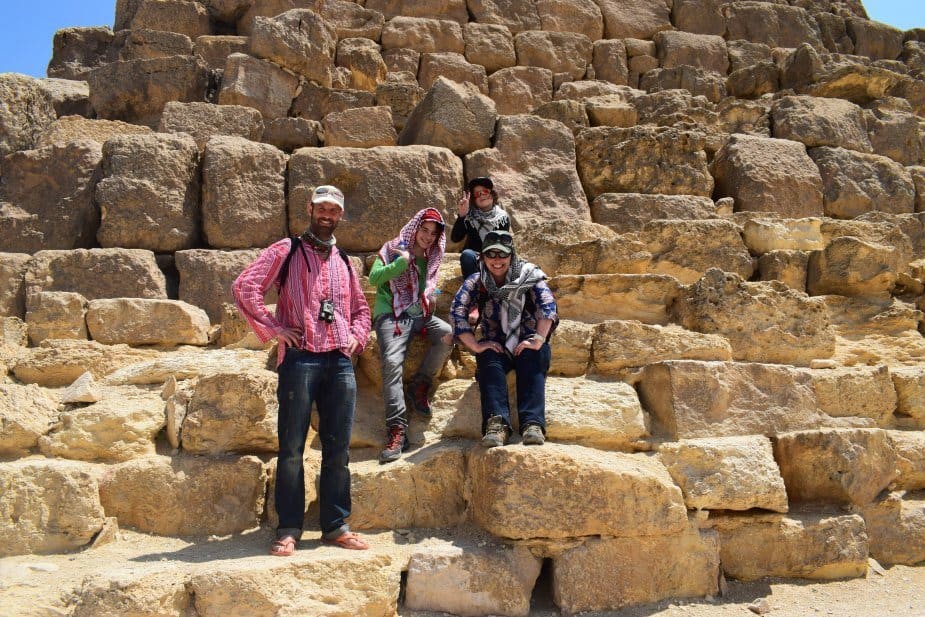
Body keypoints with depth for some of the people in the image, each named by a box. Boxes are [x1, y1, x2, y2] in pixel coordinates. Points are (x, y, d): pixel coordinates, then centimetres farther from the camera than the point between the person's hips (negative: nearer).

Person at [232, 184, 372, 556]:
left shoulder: (343, 260, 21)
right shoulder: (287, 250, 5)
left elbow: (360, 307, 32)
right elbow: (244, 286, -5)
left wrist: (357, 335, 12)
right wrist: (273, 329, -9)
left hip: (340, 361, 5)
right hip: (300, 358, -4)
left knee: (338, 448, 6)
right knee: (292, 447, -2)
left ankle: (336, 526, 14)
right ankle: (288, 529, 6)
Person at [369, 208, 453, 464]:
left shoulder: (431, 259, 22)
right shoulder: (392, 249, 8)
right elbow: (374, 278, -5)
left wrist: (431, 296, 13)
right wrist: (402, 262, -9)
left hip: (420, 315, 4)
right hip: (392, 314, -4)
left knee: (448, 334, -28)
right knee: (392, 362, -28)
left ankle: (419, 385, -10)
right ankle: (397, 430, -33)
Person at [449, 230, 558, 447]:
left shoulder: (529, 275, -2)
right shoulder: (476, 282, 2)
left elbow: (547, 305, -15)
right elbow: (457, 313, -10)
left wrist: (539, 341, -27)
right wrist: (475, 346, -23)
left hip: (528, 345, -1)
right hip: (496, 347, 1)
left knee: (532, 364, -33)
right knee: (489, 363, -32)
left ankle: (533, 424, -46)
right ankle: (496, 423, -47)